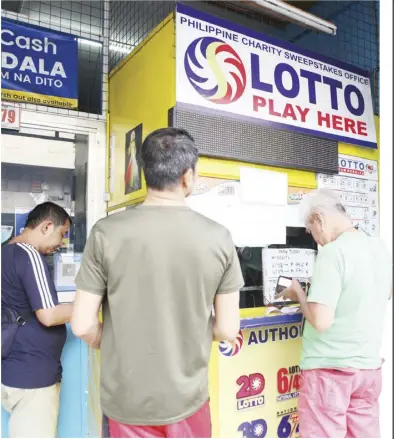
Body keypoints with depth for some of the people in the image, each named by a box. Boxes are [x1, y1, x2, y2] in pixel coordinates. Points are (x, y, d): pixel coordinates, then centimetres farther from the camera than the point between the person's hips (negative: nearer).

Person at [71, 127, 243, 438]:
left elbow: (83, 325, -10)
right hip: (188, 396, 1)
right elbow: (227, 330, -7)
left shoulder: (106, 233, -14)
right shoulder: (219, 237, -12)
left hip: (126, 399, 0)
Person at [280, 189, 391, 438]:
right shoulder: (380, 248, 4)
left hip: (330, 369, -7)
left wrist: (298, 293, -7)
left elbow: (321, 321, -25)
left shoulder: (333, 252, -20)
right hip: (369, 367, 8)